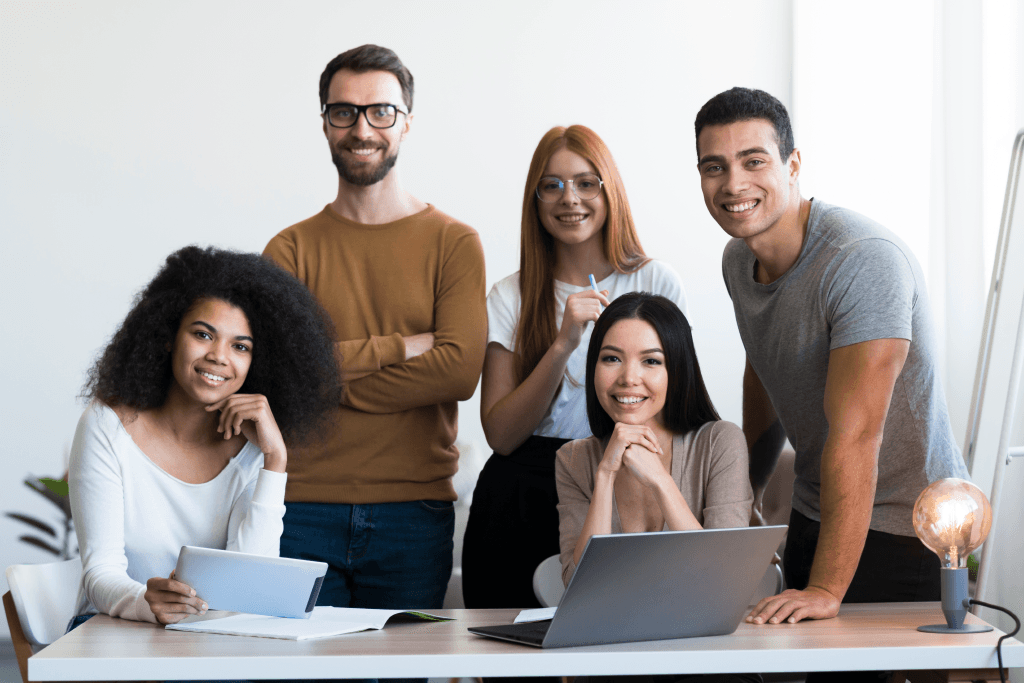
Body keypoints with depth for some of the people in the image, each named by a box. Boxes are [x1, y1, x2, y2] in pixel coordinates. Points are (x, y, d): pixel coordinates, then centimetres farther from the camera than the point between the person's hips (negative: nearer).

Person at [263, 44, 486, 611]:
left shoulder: (453, 243, 4)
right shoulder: (291, 249, 7)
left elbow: (460, 370, -10)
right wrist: (403, 346, -9)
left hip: (413, 515, 0)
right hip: (303, 512, 0)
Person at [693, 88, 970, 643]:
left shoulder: (865, 260, -25)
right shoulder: (738, 259, 2)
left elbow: (854, 436, -30)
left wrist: (827, 589, -33)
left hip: (906, 529, -7)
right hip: (814, 516, 8)